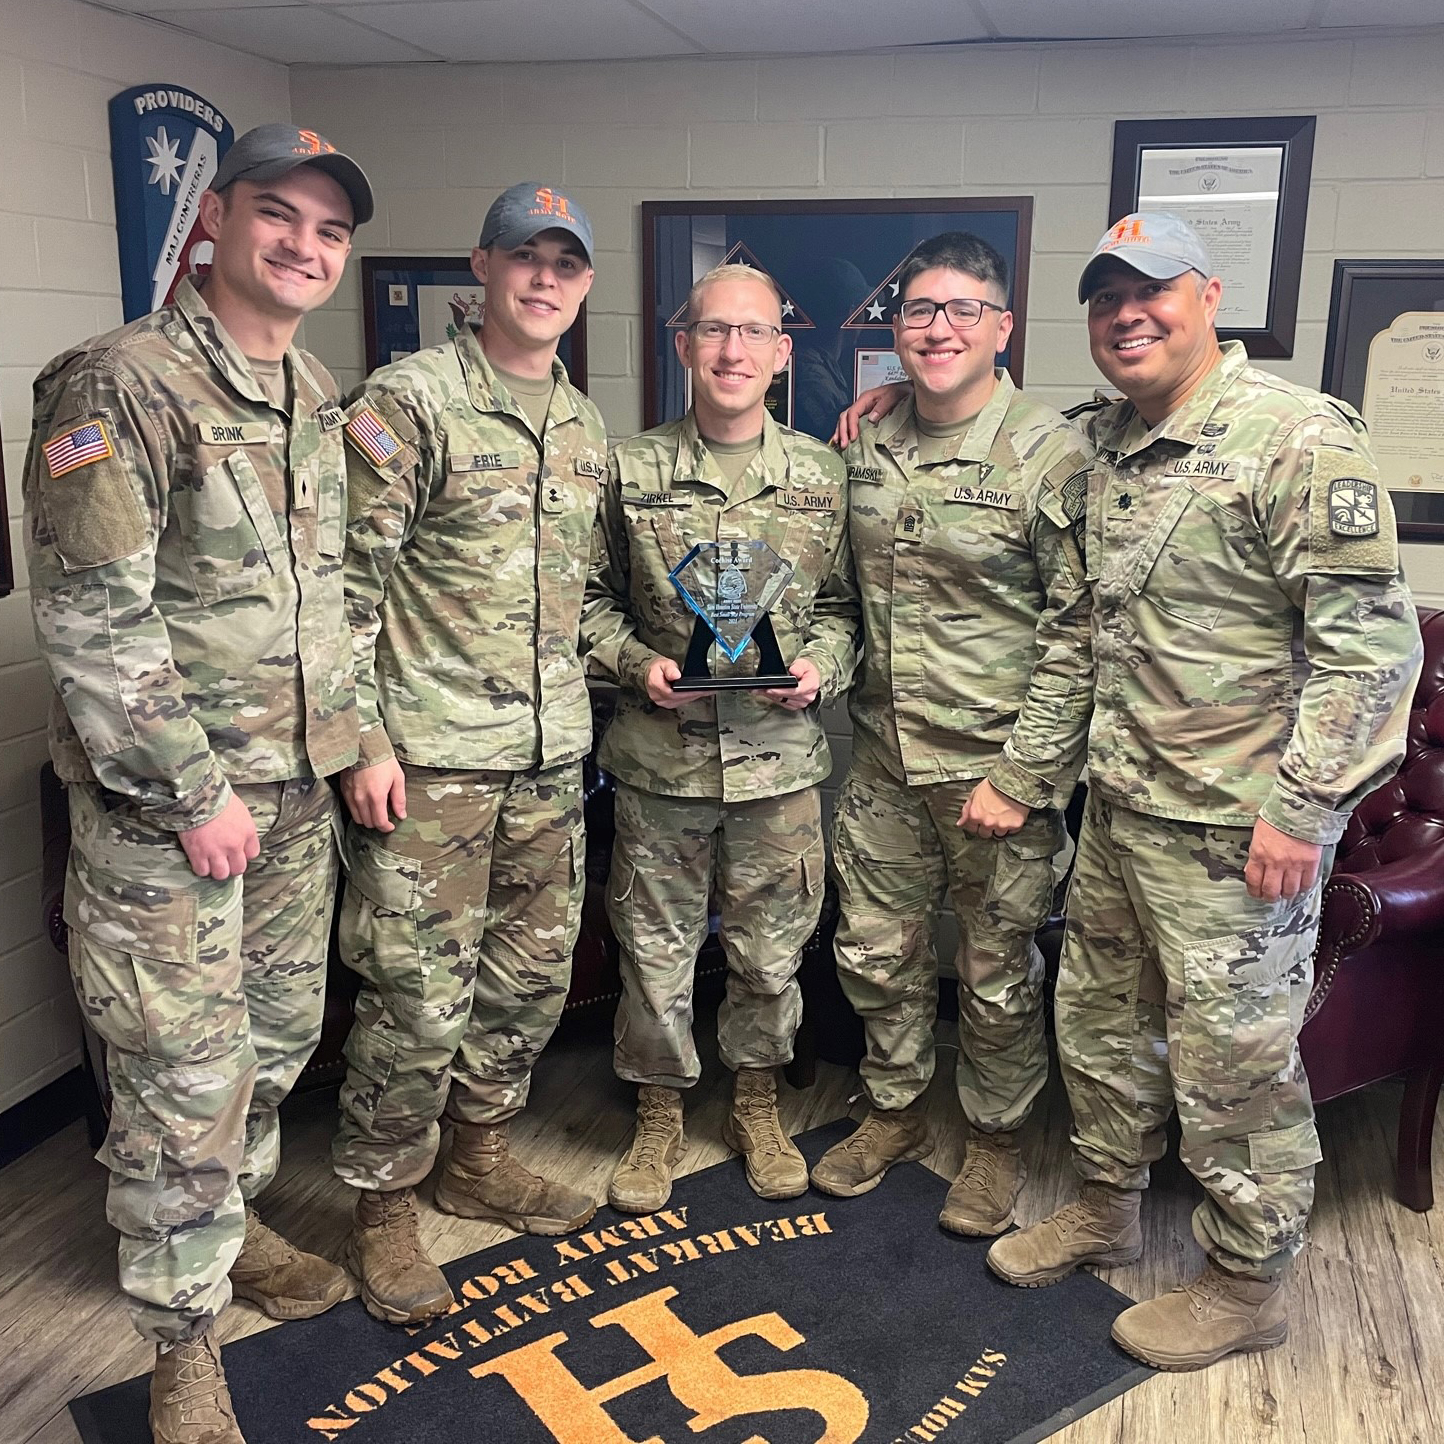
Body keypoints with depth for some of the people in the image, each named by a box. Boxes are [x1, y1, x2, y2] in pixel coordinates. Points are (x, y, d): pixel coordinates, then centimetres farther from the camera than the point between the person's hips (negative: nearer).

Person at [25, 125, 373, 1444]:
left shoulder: (318, 395, 10)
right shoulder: (122, 384, -15)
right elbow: (89, 619, -19)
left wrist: (344, 738, 12)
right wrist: (196, 792, -17)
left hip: (297, 787, 7)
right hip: (165, 799, -7)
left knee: (279, 1034, 19)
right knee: (184, 1074, 2)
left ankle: (236, 1221, 43)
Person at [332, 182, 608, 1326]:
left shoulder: (586, 429, 14)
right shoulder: (408, 402, -7)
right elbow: (349, 580, -10)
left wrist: (585, 710, 15)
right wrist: (366, 737, -15)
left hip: (551, 759, 7)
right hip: (429, 758, -7)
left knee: (534, 973, 15)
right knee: (419, 996, -1)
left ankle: (480, 1157, 36)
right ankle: (385, 1205, 20)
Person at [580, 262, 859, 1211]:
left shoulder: (823, 475, 4)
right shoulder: (632, 471, 1)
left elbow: (846, 603, 10)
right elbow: (592, 598, 7)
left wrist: (823, 666, -8)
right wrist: (636, 663, -9)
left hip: (782, 755, 1)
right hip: (659, 754, 0)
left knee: (772, 949, 12)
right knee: (655, 947, 10)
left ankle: (758, 1107, 34)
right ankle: (660, 1115, 30)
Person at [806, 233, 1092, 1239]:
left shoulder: (1050, 452, -12)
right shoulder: (867, 447, 5)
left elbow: (1077, 628, -13)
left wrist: (1019, 774, -16)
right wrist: (821, 671, 8)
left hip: (998, 761, -5)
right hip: (884, 754, 5)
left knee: (999, 973, 10)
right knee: (876, 951, 16)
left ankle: (996, 1140, 33)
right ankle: (896, 1113, 39)